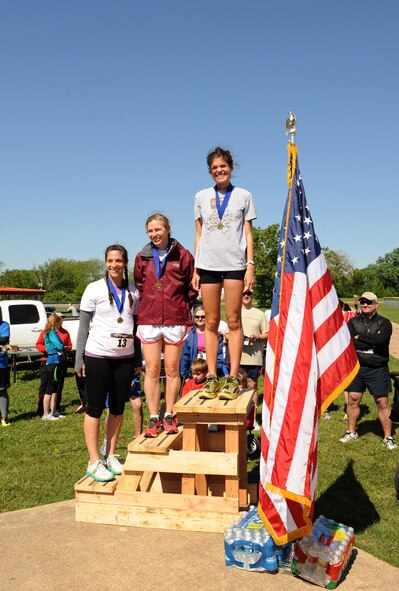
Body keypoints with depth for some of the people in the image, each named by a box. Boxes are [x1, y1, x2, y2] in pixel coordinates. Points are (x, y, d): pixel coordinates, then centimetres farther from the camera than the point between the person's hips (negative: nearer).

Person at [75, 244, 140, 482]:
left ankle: (111, 456, 24)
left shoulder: (133, 292, 7)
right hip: (98, 357, -4)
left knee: (118, 408, 10)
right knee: (95, 408, 1)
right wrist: (79, 359, -7)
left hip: (125, 357, 4)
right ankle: (94, 462, 10)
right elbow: (83, 326, -2)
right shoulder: (95, 289, -3)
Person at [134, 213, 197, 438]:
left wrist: (183, 308, 3)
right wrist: (147, 307, 11)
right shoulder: (142, 257, 8)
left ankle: (169, 416, 18)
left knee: (172, 371, 6)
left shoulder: (182, 255, 1)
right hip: (149, 320, 2)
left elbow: (192, 286, 7)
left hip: (175, 321, -2)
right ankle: (154, 419, 11)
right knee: (152, 371, 2)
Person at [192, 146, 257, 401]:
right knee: (211, 322, 3)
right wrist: (195, 269, 7)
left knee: (234, 321, -2)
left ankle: (233, 379, 2)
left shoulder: (244, 196, 8)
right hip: (208, 264, 2)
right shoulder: (201, 196, 13)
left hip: (234, 263, -2)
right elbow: (198, 234, 13)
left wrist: (250, 265, -4)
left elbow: (248, 234, 6)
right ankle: (212, 378, 8)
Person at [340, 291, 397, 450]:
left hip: (377, 369, -3)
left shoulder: (384, 323, -3)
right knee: (353, 400, 9)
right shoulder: (353, 322, 4)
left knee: (383, 403, 1)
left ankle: (388, 437, 13)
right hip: (356, 367, 3)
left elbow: (381, 339, -24)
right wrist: (372, 342, -15)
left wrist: (359, 337, -13)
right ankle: (352, 432, 26)